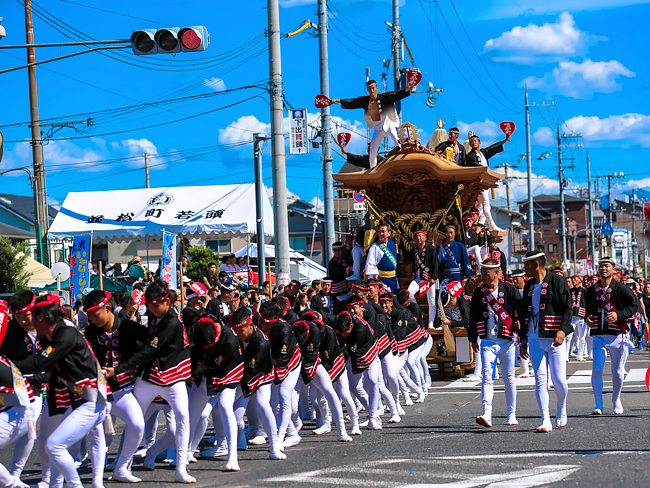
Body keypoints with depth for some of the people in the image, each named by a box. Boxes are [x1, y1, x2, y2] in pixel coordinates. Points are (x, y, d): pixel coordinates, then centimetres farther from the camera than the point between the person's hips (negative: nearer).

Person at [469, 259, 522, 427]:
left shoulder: (509, 290, -1)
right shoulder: (479, 293, 7)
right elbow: (473, 317, 16)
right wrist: (473, 339, 18)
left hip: (506, 342, -1)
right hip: (487, 342, 2)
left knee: (509, 379, 6)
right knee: (487, 377, -10)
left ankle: (512, 415, 17)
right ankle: (487, 415, -18)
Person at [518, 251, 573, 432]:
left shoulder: (557, 281, -3)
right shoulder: (529, 286, 15)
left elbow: (568, 308, -9)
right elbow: (524, 314, 21)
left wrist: (563, 330, -22)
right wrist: (524, 340, 18)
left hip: (554, 339, -5)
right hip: (535, 339, 5)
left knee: (559, 380, -5)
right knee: (540, 380, -2)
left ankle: (561, 408, 25)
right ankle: (545, 422, -3)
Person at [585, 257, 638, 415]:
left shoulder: (621, 289, -4)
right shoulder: (592, 291, 9)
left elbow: (634, 306, -4)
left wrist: (618, 315, -18)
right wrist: (588, 318, 1)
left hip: (617, 336, -2)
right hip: (598, 336, 2)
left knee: (617, 372, 6)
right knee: (597, 369, -10)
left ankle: (616, 400, 28)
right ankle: (598, 405, -3)